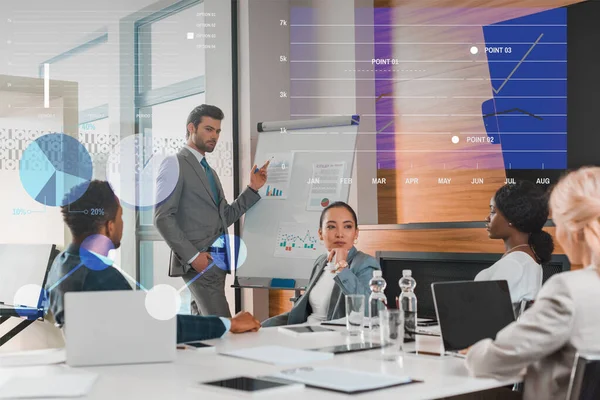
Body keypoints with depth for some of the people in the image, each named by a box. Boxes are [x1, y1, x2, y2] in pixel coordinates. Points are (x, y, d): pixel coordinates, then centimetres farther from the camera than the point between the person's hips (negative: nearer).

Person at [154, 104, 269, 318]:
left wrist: (253, 188, 10)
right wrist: (192, 255, -18)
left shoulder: (209, 171, 22)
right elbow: (163, 218, -12)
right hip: (199, 261, -8)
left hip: (218, 260, 8)